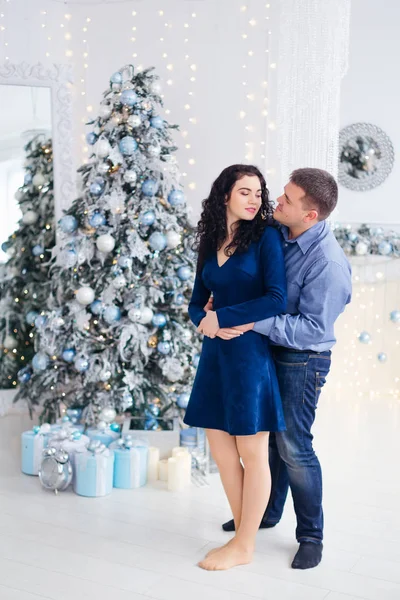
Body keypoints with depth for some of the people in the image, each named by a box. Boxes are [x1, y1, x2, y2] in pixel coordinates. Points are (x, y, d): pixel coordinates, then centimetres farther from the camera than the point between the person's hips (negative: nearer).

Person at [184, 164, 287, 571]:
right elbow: (197, 302, 14)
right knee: (221, 450, 9)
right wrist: (205, 321, -9)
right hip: (216, 354, 6)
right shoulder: (210, 244, 11)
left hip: (251, 354, -6)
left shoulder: (265, 237, -5)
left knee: (252, 452, 3)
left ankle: (244, 546, 15)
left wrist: (220, 317, -12)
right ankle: (243, 530, 24)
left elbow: (276, 299, -15)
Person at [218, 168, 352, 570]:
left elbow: (313, 327, -28)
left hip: (302, 360, -7)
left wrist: (251, 323, -32)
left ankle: (311, 536, 18)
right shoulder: (278, 233, -4)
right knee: (268, 435, 18)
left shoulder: (327, 263, -27)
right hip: (268, 350, 8)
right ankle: (266, 512, 37)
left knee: (293, 446, -1)